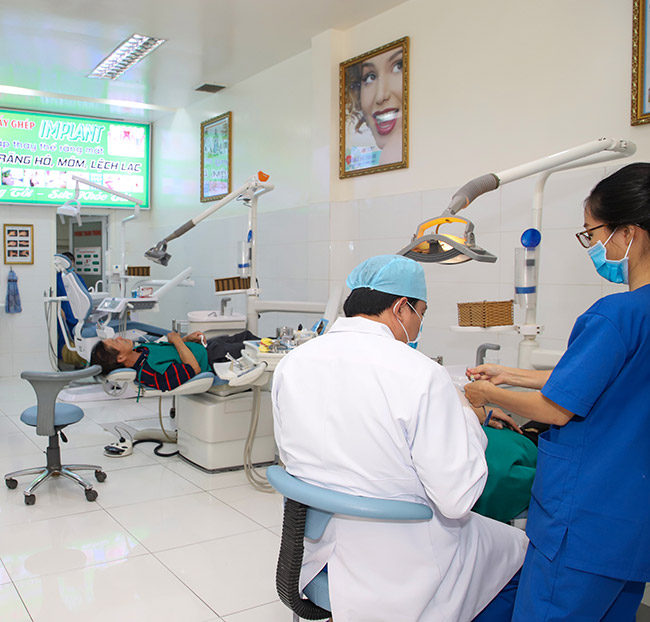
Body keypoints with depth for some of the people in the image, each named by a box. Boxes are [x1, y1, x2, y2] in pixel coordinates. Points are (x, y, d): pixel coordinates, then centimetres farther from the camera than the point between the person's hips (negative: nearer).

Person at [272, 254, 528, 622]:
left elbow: (290, 455, 7)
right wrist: (466, 418, -5)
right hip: (399, 574, -6)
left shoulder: (290, 364, -5)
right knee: (518, 547, 22)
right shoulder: (422, 375, -24)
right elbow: (457, 498, -22)